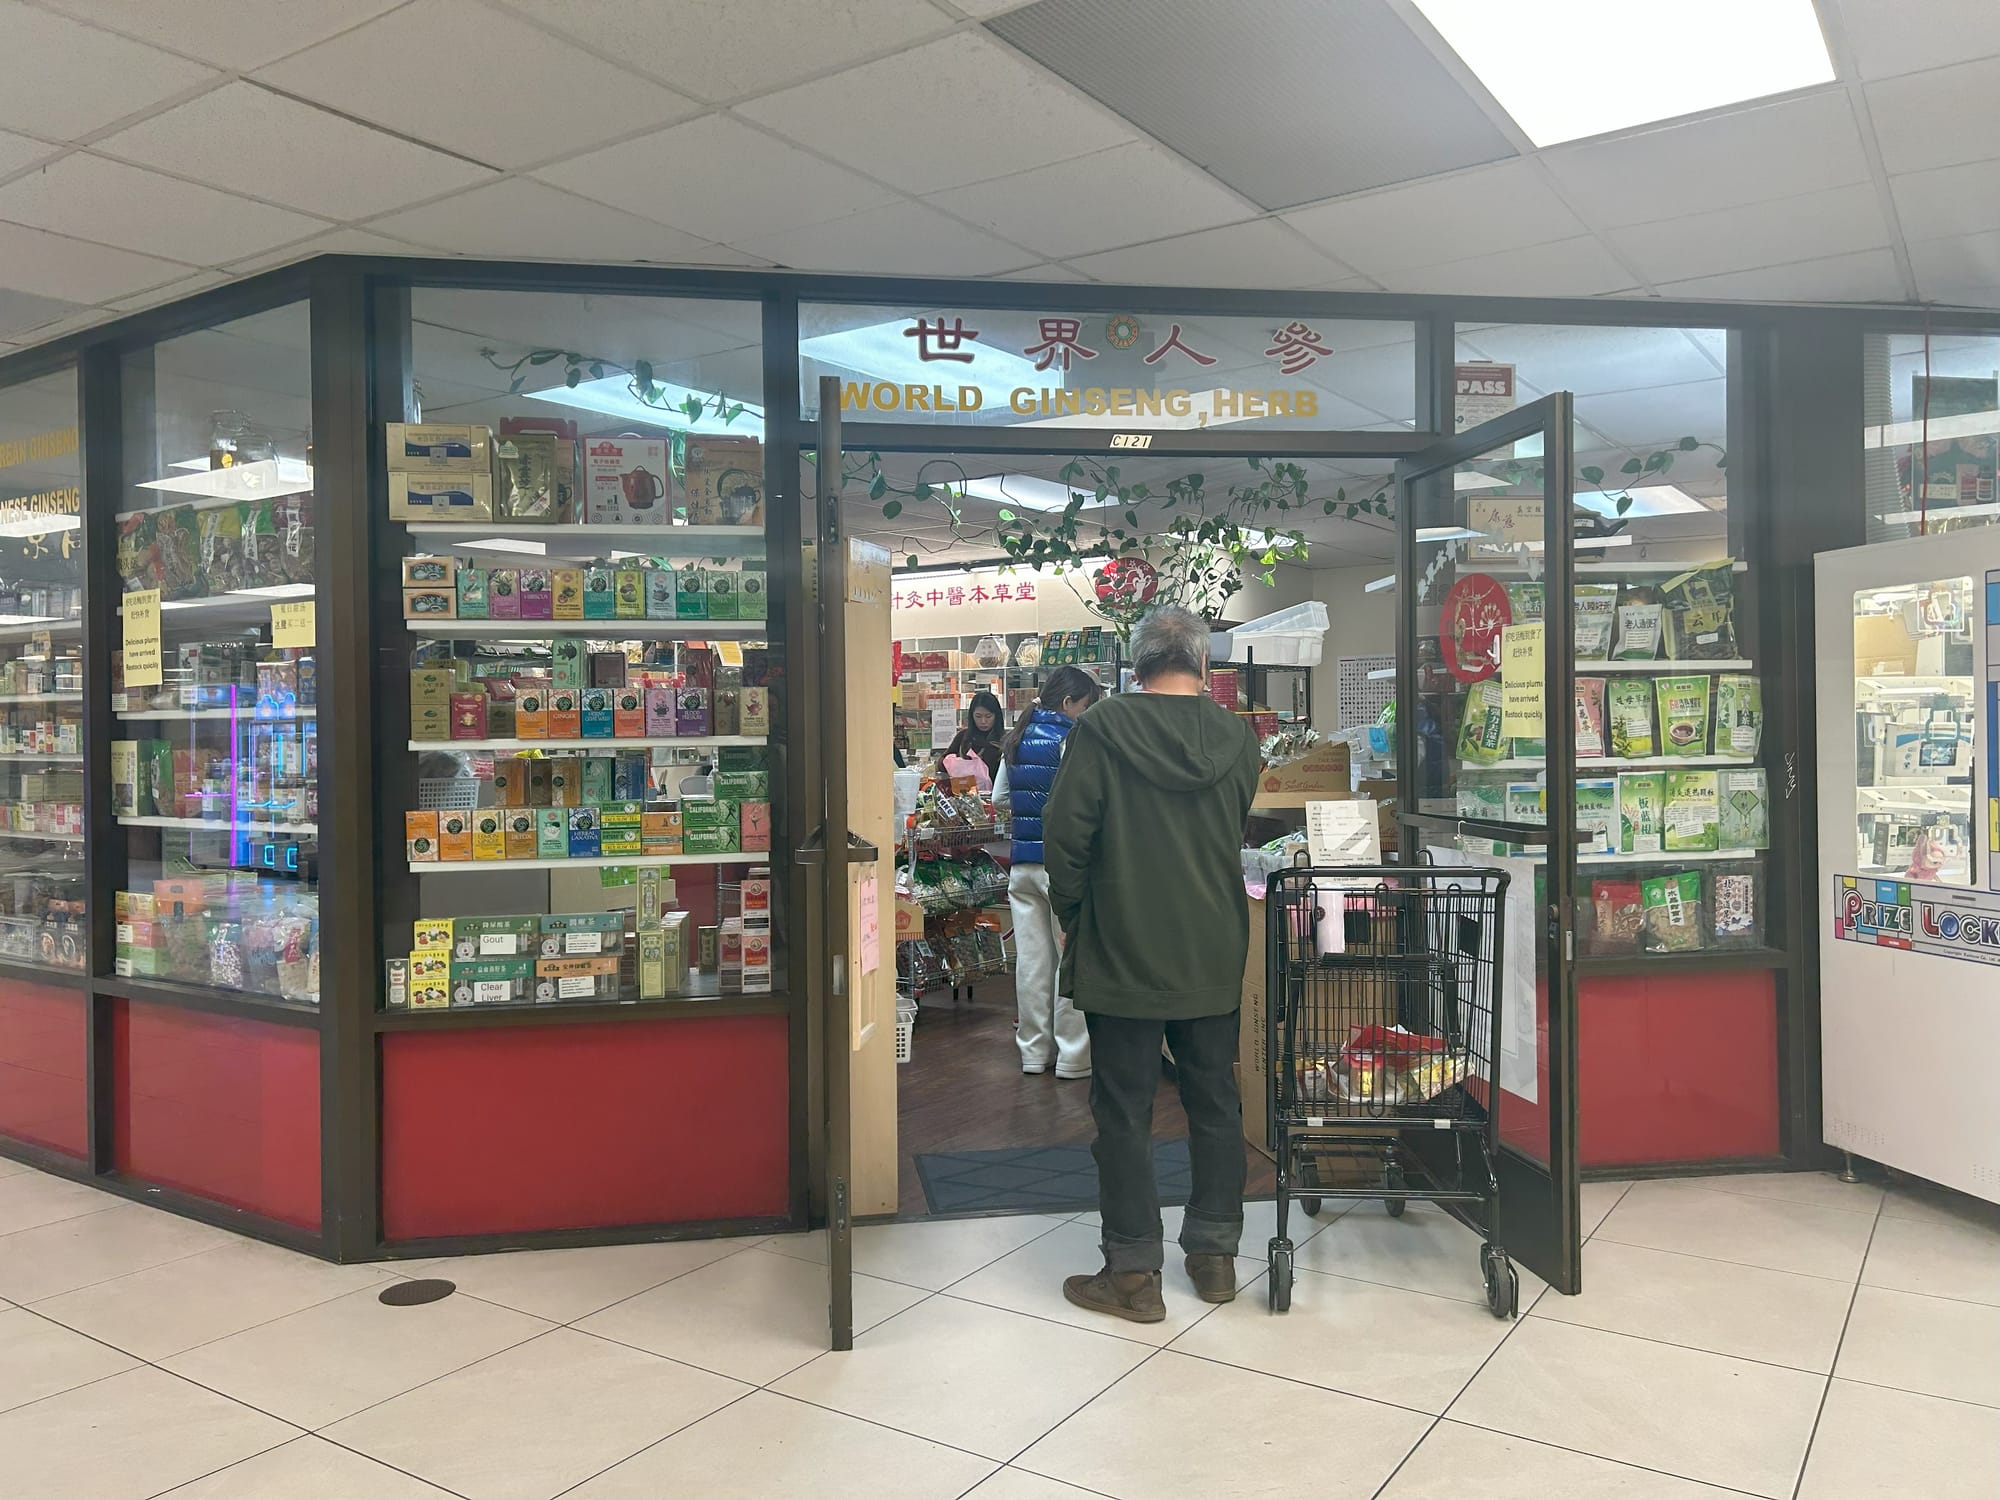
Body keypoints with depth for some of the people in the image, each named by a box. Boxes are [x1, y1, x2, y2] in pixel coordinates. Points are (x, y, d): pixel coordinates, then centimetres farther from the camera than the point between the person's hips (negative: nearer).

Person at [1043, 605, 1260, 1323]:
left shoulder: (1102, 729, -12)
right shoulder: (1237, 736, -1)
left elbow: (1065, 834, -12)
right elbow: (1241, 831, 11)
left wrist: (1075, 916, 2)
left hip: (1123, 955, -4)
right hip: (1215, 958, 4)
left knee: (1124, 1113, 5)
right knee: (1215, 1103, 16)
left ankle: (1133, 1272, 12)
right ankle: (1215, 1252, 27)